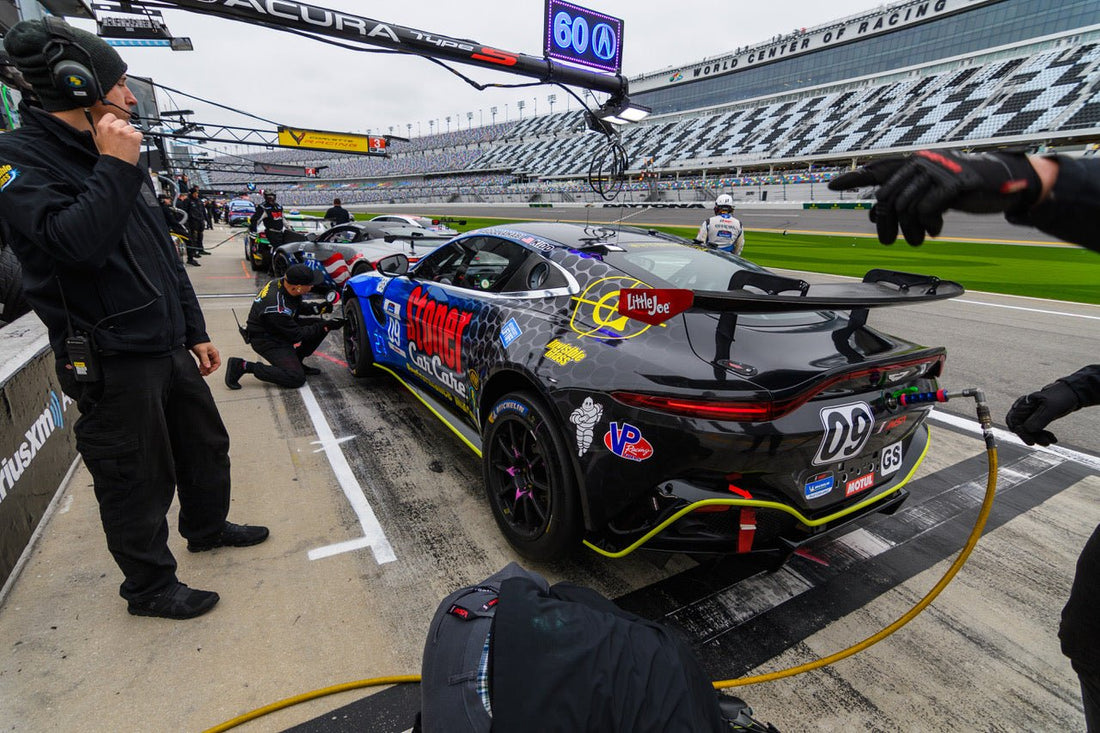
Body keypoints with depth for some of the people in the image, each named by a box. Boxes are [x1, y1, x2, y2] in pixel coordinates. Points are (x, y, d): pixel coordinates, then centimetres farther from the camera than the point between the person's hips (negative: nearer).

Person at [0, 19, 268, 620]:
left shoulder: (115, 160, 15)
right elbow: (75, 242, -29)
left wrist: (194, 333, 17)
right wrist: (114, 169, -19)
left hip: (169, 347, 8)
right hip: (111, 363, -8)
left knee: (206, 446, 21)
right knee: (139, 482, 5)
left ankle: (207, 527, 45)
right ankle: (149, 588, 26)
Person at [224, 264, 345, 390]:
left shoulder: (282, 284, -10)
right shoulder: (276, 307, -35)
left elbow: (298, 307, 10)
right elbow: (297, 335, -23)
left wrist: (317, 309, -8)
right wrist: (327, 326, -21)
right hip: (265, 340, -9)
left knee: (320, 325, -3)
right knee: (297, 378, -17)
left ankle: (294, 361, 11)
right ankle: (243, 366, -7)